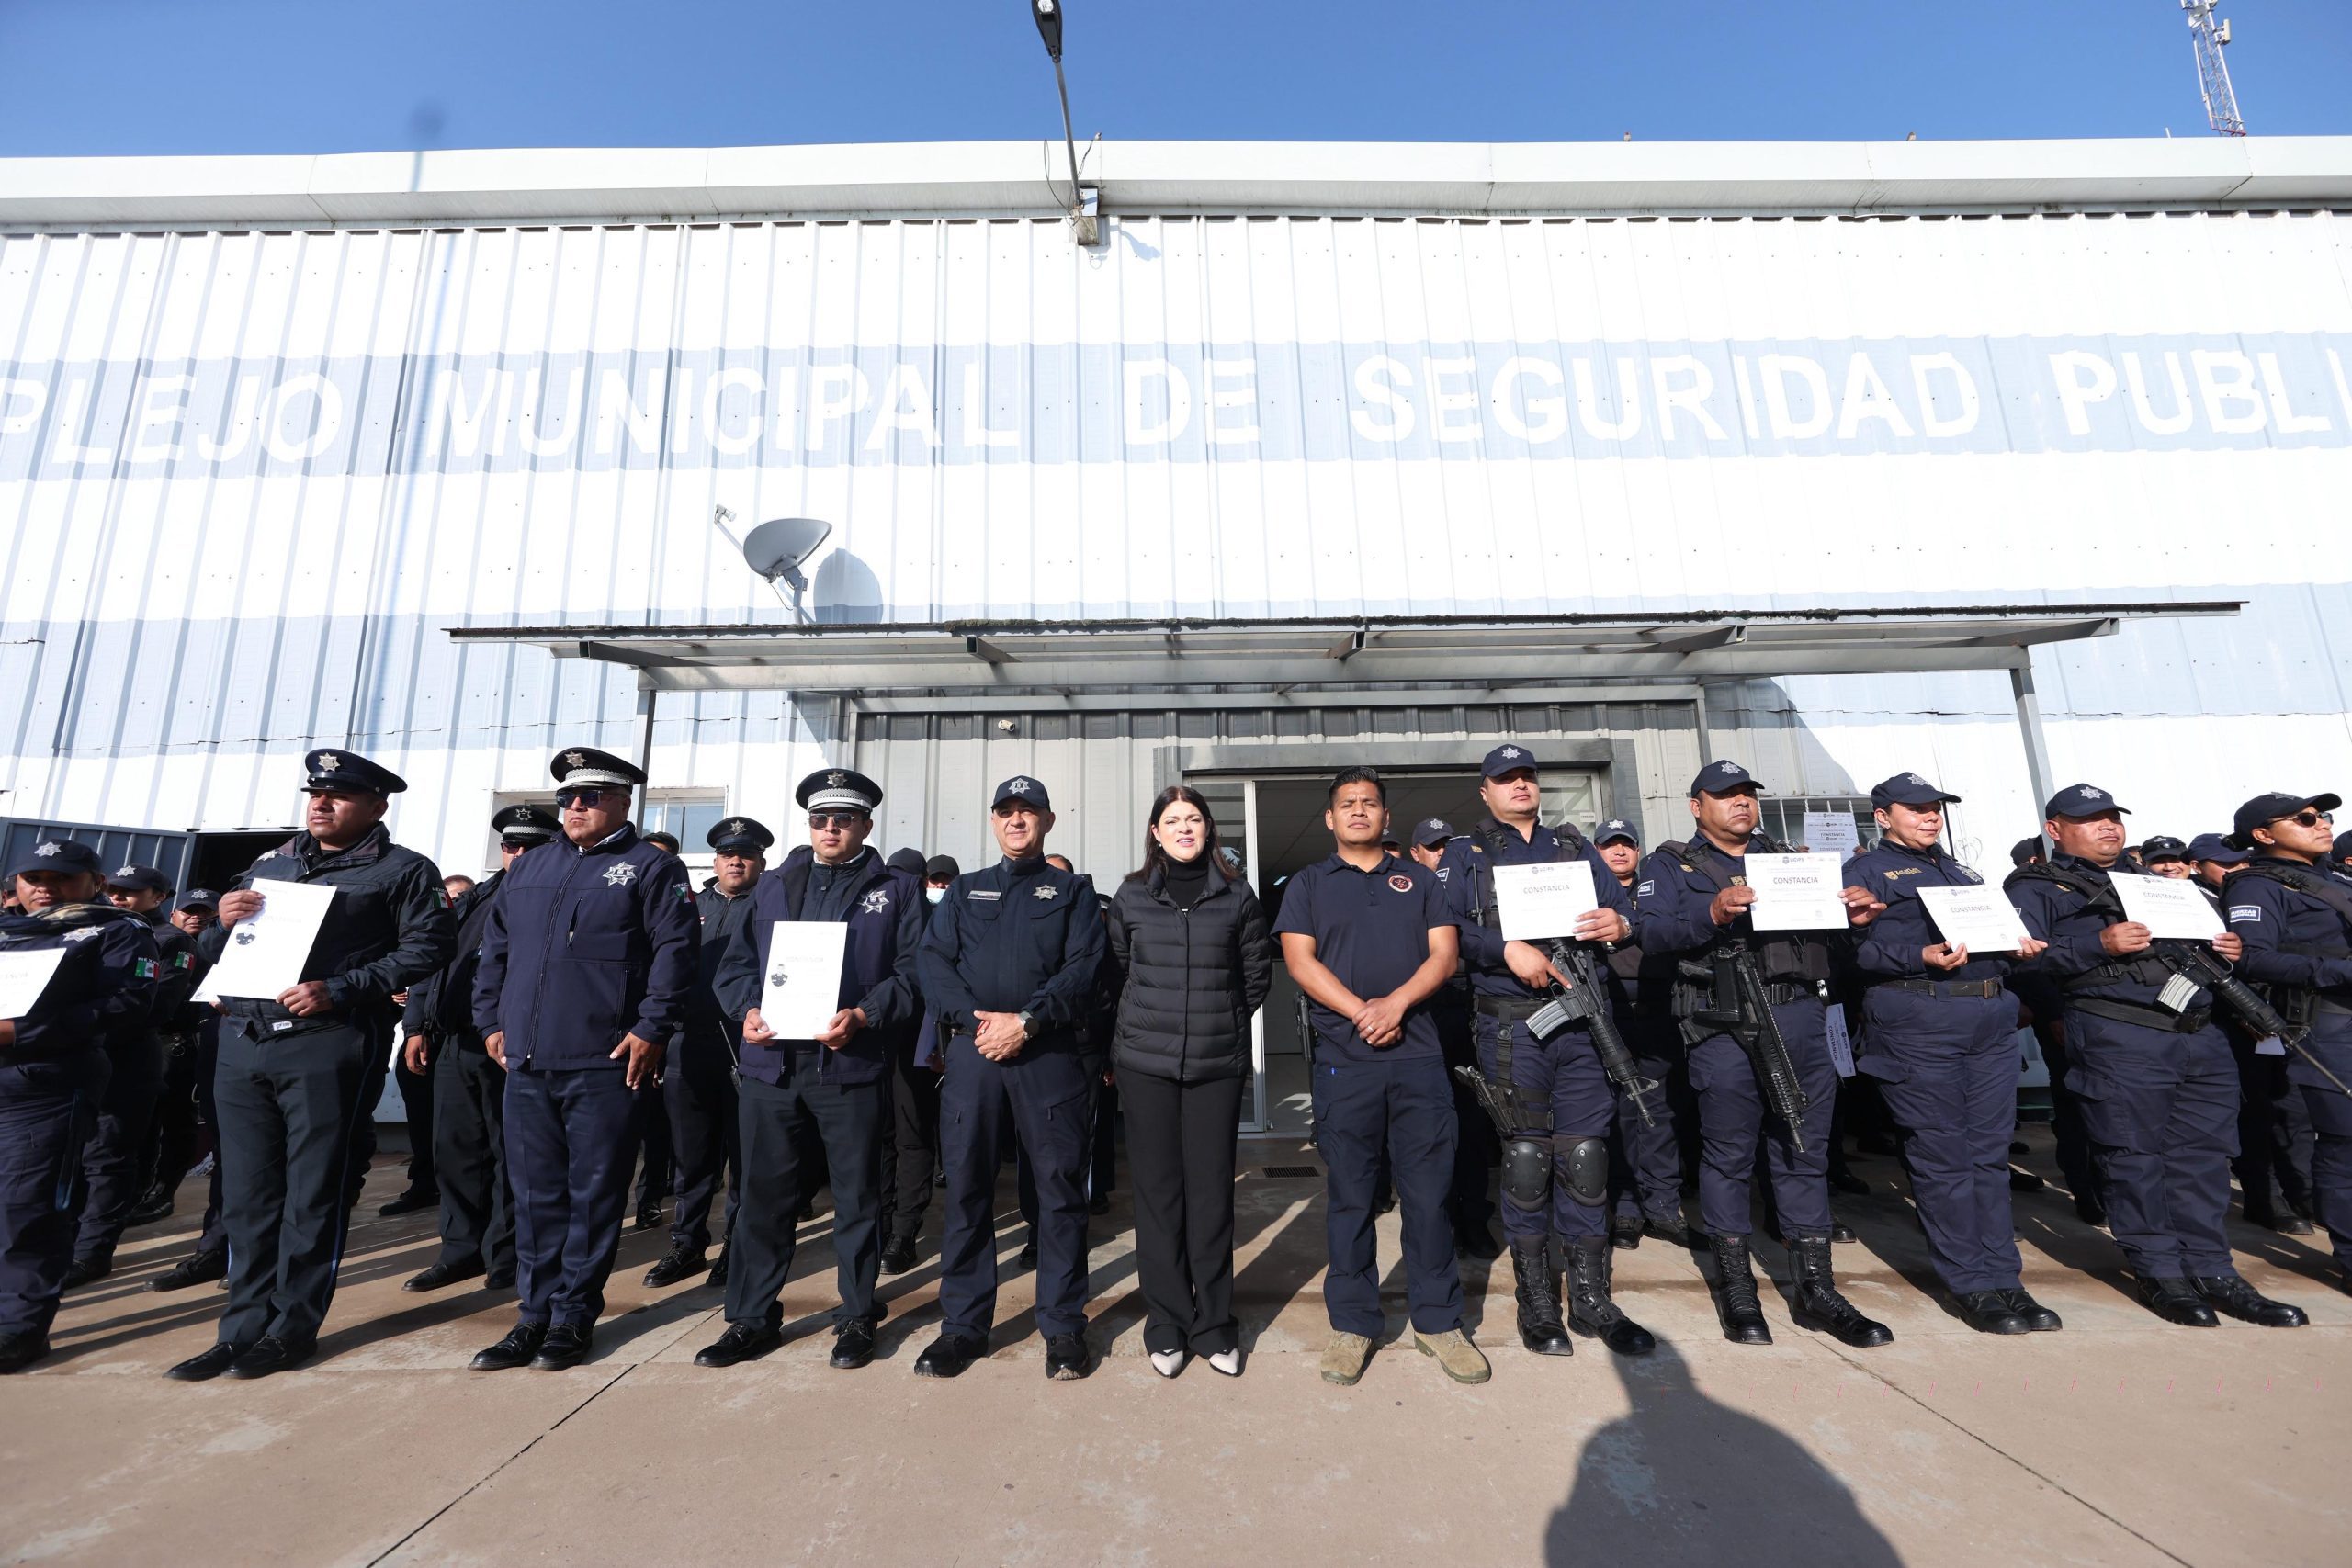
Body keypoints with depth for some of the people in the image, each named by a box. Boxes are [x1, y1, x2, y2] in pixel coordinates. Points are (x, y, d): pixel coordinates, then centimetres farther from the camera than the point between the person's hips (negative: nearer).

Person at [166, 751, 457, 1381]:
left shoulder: (403, 871, 0)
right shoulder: (271, 864, 19)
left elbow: (427, 948, -11)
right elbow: (215, 953, 22)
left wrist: (340, 989, -18)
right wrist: (224, 923, 0)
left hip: (328, 1046, -6)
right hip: (242, 1042, 6)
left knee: (313, 1192, 2)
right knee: (246, 1196, 12)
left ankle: (292, 1329, 15)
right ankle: (244, 1329, 24)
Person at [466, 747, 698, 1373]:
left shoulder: (652, 867, -5)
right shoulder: (530, 868, 16)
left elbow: (674, 952, -12)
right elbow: (495, 948, 20)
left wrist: (651, 1029, -16)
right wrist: (492, 1021, 12)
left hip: (607, 1065, -6)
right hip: (526, 1064, 6)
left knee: (593, 1195, 5)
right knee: (535, 1195, 14)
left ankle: (574, 1317, 20)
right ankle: (535, 1316, 27)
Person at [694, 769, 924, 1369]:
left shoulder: (898, 889, 4)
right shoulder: (771, 886, 16)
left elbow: (913, 974, -4)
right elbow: (735, 963, 13)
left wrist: (863, 1015, -18)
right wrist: (748, 1008, -6)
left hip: (852, 1066, -3)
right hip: (770, 1063, 3)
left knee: (857, 1195, 9)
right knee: (763, 1192, 12)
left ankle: (857, 1316, 26)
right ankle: (753, 1318, 30)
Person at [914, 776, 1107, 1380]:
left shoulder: (1073, 891, 11)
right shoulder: (963, 891, 18)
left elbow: (1083, 968, -3)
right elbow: (933, 963, 5)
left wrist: (1025, 1022, -15)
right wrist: (975, 1019, -11)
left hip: (1049, 1053, -2)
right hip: (973, 1051, 2)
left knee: (1060, 1187, 2)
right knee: (966, 1188, 8)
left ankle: (1064, 1326, 19)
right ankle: (963, 1325, 25)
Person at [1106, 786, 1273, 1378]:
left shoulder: (1237, 896, 3)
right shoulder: (1130, 896, 4)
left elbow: (1258, 973, 11)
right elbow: (1119, 969, 13)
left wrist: (1222, 1020, 10)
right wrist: (1151, 1019, 9)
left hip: (1218, 1062, 0)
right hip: (1146, 1061, 1)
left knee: (1212, 1192, 6)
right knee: (1157, 1191, 7)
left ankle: (1214, 1326, 24)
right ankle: (1166, 1326, 23)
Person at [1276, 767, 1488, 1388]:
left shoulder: (1420, 880, 14)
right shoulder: (1308, 884, 10)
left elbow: (1444, 953, 3)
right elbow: (1300, 959, -2)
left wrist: (1395, 1003, -13)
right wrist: (1360, 1011, -13)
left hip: (1418, 1054, 1)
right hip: (1342, 1058, -1)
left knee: (1428, 1191, 7)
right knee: (1348, 1193, 6)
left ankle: (1438, 1320, 23)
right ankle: (1353, 1324, 20)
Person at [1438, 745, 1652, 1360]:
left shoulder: (1575, 844, 18)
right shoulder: (1465, 854, 7)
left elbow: (1623, 906, 10)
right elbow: (1447, 928, -6)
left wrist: (1619, 924, -13)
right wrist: (1507, 949, -19)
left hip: (1584, 1016, 3)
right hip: (1512, 1025, -3)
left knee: (1585, 1157, 8)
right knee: (1526, 1159, 4)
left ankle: (1591, 1298, 23)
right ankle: (1537, 1303, 20)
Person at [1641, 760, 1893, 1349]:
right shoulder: (1671, 865, 4)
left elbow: (1823, 920, 15)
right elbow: (1653, 933, -11)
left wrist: (1854, 916, -7)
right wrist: (1712, 913, -27)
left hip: (1801, 1019, 5)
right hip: (1725, 1028, -4)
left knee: (1804, 1153, 12)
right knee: (1729, 1156, 5)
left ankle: (1815, 1290, 25)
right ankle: (1736, 1290, 19)